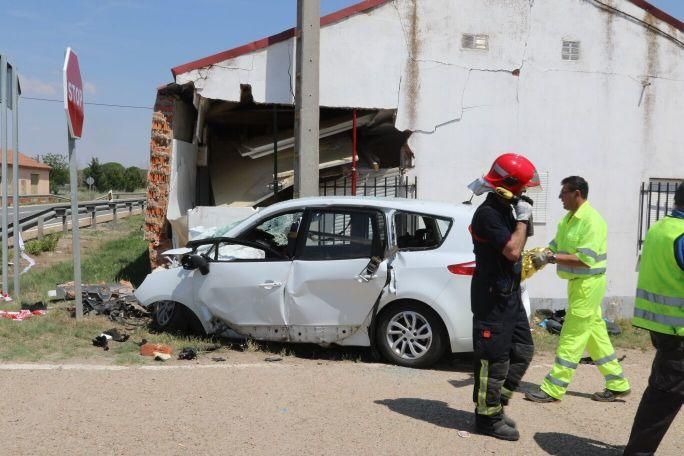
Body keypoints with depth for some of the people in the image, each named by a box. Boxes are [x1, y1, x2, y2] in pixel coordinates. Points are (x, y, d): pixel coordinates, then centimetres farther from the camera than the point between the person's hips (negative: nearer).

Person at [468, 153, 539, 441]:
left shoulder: (505, 209, 13)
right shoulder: (488, 214, -18)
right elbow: (512, 250, -24)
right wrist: (523, 219, -16)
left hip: (509, 295, 10)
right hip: (492, 298, -10)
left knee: (523, 351, 15)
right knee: (494, 359, -2)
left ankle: (494, 405, 25)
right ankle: (488, 417, 10)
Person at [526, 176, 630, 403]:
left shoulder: (592, 220, -18)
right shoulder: (568, 219, 9)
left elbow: (585, 259, -24)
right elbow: (555, 247, 11)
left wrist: (550, 258, -25)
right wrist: (542, 255, -9)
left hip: (588, 283, -9)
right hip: (577, 282, 9)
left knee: (572, 337, -4)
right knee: (595, 333, 15)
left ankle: (553, 389, 1)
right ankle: (617, 384, 25)